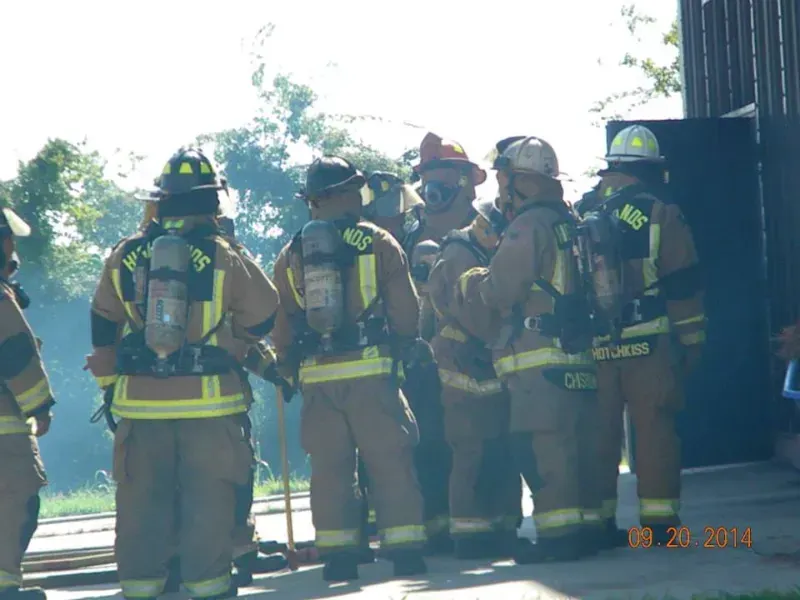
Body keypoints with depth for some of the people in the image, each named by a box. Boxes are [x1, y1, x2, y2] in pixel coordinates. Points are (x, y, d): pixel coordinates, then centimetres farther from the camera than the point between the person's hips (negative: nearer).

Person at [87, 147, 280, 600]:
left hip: (140, 403, 3)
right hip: (209, 404, -3)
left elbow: (104, 329, 11)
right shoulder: (222, 257, -8)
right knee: (208, 499, 3)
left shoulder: (125, 258, 3)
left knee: (142, 502, 9)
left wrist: (110, 383, 23)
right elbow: (262, 317, 2)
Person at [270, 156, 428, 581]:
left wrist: (288, 370, 22)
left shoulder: (290, 255, 9)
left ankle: (337, 554, 6)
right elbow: (405, 312, 0)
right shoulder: (378, 243, -1)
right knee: (390, 462, 1)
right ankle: (405, 551, -1)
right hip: (371, 369, -3)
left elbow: (280, 326, 11)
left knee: (329, 466, 7)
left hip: (317, 377, 3)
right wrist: (405, 350, 17)